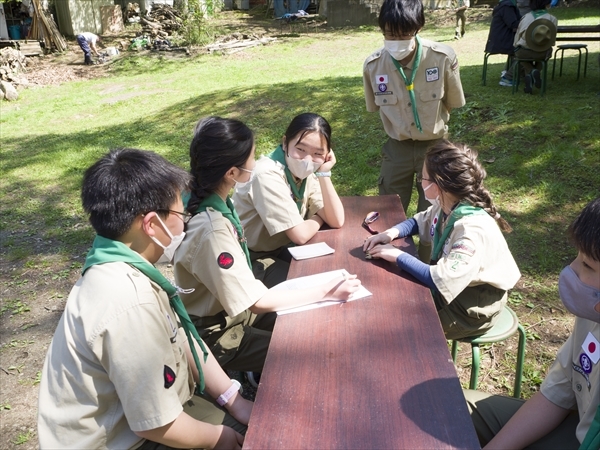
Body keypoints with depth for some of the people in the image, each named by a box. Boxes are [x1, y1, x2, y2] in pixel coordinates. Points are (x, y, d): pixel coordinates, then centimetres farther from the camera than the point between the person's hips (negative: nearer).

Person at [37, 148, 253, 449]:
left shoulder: (123, 269, -5)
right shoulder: (131, 302, -35)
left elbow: (184, 343, 3)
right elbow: (158, 426, -27)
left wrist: (234, 400, 0)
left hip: (133, 408, 8)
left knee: (250, 425, 13)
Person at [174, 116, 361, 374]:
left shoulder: (217, 203, -8)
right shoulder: (211, 230, -33)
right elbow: (256, 301, -26)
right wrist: (324, 293, -20)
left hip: (233, 308, 7)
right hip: (216, 334, -7)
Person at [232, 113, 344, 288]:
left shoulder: (307, 171, -4)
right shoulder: (268, 175, -27)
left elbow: (336, 221, -9)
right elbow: (300, 235, -28)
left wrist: (324, 174, -17)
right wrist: (319, 218, -7)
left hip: (281, 248, 7)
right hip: (250, 259, -7)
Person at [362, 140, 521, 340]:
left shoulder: (473, 229, -33)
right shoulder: (446, 206, -8)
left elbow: (442, 281, -40)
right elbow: (419, 222, 11)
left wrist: (398, 256, -29)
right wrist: (392, 232, -9)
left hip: (472, 309, -7)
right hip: (453, 286, 7)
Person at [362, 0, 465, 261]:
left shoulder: (443, 58, -22)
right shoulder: (373, 65, -16)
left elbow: (452, 103, -4)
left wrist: (431, 126, 6)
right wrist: (398, 129, 4)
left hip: (435, 145, -1)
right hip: (397, 147, 2)